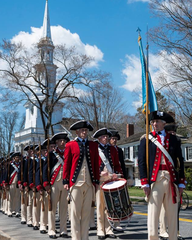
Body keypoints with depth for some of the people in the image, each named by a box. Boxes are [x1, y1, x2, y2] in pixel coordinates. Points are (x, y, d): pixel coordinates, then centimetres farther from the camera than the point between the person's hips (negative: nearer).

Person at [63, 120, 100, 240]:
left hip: (89, 184, 3)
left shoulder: (93, 145, 12)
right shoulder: (70, 145, 5)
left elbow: (96, 164, 12)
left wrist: (97, 181, 8)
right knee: (75, 212, 2)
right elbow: (66, 164, 3)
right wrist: (66, 181, -2)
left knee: (87, 212, 6)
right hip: (76, 183, -2)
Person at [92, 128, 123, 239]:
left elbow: (117, 164, 15)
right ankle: (101, 230, 8)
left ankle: (108, 229, 12)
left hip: (112, 180, 3)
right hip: (99, 180, -3)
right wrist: (99, 173, -17)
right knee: (100, 206, 2)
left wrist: (118, 174, -3)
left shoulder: (113, 149, 15)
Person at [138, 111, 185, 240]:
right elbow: (141, 162, 1)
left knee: (173, 214, 7)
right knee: (153, 214, -1)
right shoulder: (146, 140, 6)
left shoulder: (173, 139, 11)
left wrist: (181, 183, 4)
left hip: (172, 180, 2)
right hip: (155, 180, -2)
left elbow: (180, 161, 10)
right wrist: (145, 183, -6)